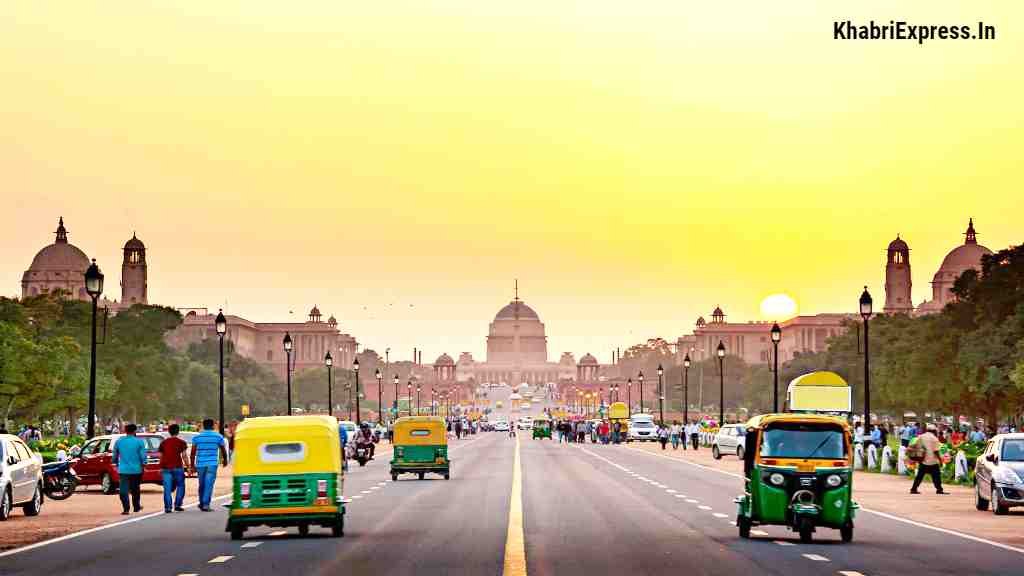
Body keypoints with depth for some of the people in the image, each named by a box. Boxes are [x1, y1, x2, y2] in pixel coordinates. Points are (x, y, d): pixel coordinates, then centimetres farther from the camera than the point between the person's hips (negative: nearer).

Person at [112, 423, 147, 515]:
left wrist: (116, 464, 27)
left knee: (123, 490, -2)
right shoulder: (139, 442, -4)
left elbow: (115, 456, 11)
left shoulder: (119, 441, 3)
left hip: (123, 470, 0)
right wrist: (143, 464, 9)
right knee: (135, 489, 16)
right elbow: (143, 456, -7)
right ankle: (137, 507, 28)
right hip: (136, 469, 0)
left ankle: (125, 509, -13)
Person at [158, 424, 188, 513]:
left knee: (167, 488, 1)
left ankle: (167, 508, -5)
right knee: (180, 486, 12)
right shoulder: (181, 442, 1)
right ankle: (177, 505, 4)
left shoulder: (163, 442, 11)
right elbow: (184, 456, -4)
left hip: (165, 468, 3)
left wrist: (161, 468, 20)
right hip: (177, 467, -3)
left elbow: (160, 455, 11)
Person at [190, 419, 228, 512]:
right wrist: (225, 460, 27)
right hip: (212, 464, -2)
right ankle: (205, 505, -12)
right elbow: (223, 450, 10)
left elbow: (193, 453, 2)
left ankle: (202, 503, 25)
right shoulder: (218, 437, 2)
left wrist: (192, 465, 8)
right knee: (209, 485, -4)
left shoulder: (197, 437, 4)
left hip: (200, 464, 2)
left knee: (201, 485, 15)